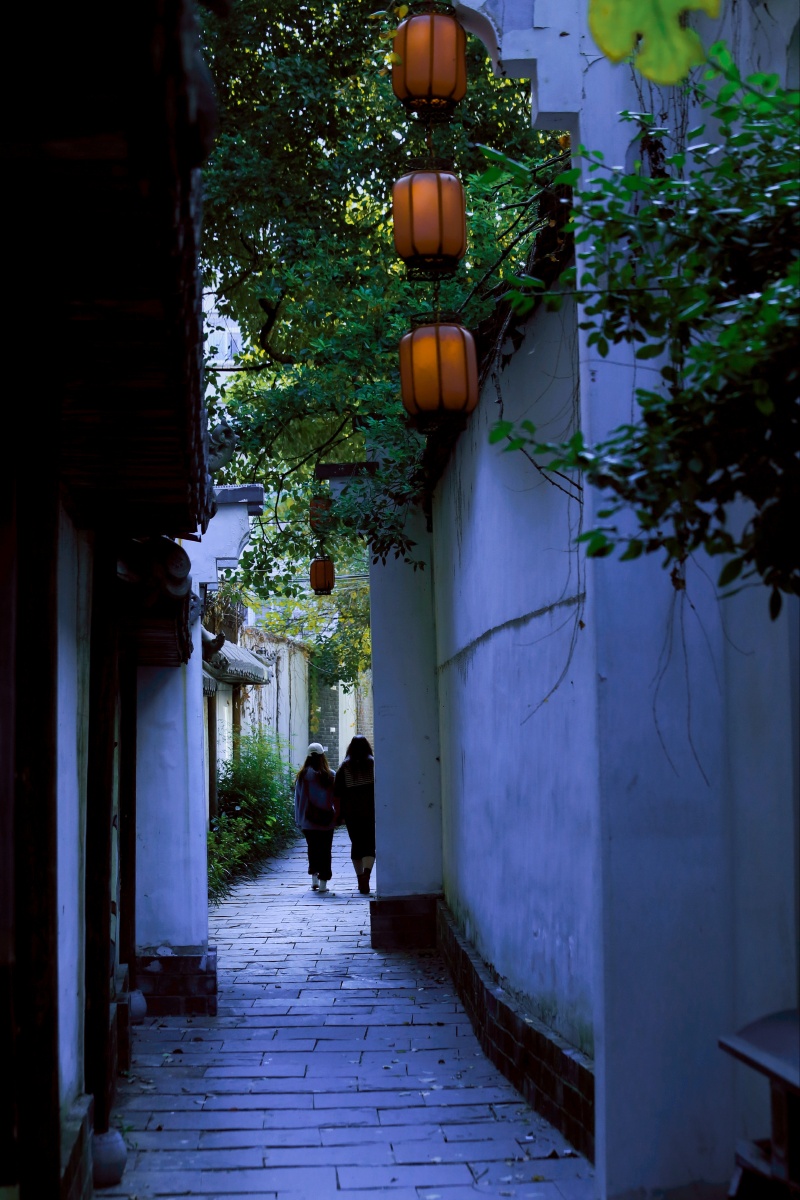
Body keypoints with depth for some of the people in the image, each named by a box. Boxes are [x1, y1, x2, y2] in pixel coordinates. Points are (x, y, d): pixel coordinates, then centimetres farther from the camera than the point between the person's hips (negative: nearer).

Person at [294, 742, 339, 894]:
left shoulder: (303, 775, -4)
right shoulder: (330, 775, -6)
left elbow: (298, 798, 1)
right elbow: (336, 798, -3)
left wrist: (298, 819, 8)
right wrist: (338, 815, 7)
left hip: (308, 822, 1)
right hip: (326, 820, -1)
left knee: (312, 848, 17)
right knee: (325, 850, 4)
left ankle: (314, 878, 12)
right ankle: (323, 883, 1)